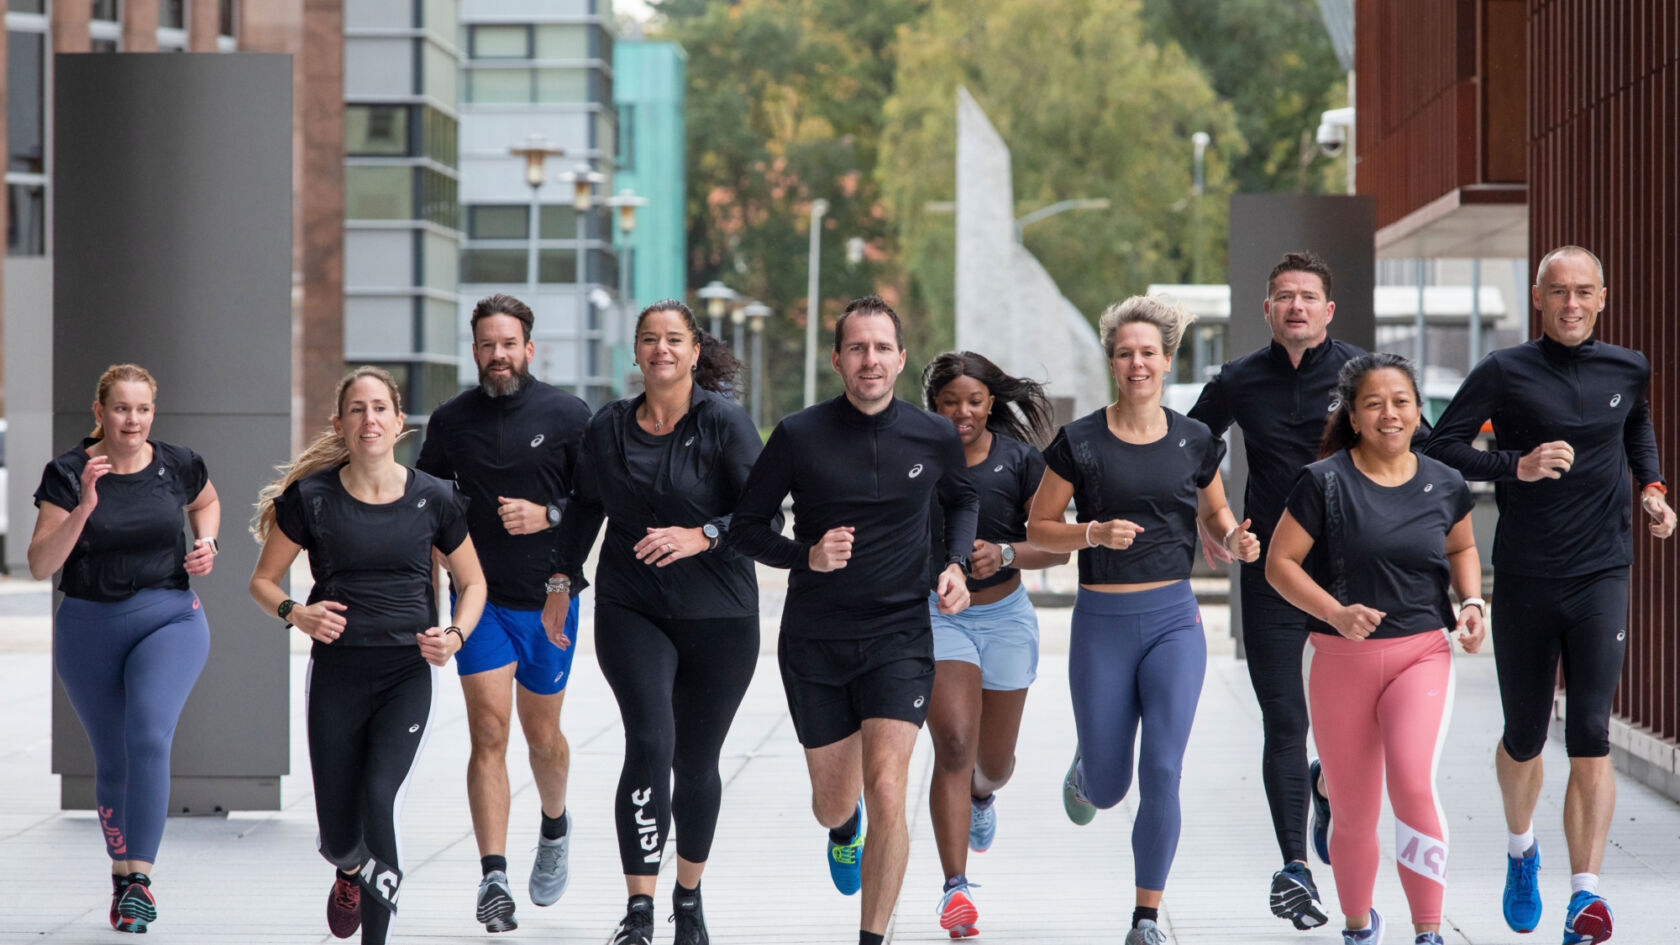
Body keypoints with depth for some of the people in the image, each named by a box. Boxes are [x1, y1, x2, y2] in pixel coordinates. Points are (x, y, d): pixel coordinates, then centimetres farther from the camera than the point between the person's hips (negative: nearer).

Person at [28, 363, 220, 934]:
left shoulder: (178, 465, -2)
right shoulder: (67, 473, -8)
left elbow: (206, 502, 22)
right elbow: (39, 565, -15)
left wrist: (206, 544, 2)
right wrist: (84, 507, -27)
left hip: (169, 619, -1)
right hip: (89, 628, 1)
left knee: (149, 735, -24)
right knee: (112, 761, 10)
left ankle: (139, 875, -22)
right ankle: (121, 871, 32)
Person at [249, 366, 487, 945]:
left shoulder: (434, 498, 0)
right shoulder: (311, 497, -2)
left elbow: (472, 582, 12)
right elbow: (263, 581, 7)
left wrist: (456, 634, -8)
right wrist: (294, 613, -14)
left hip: (408, 674, -1)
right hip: (336, 674, 1)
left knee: (379, 799, -21)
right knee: (337, 836, 6)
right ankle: (352, 872, 45)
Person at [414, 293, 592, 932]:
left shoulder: (566, 415, -3)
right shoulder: (451, 421, 3)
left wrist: (548, 515, -17)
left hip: (548, 599, 0)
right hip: (480, 598, 0)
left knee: (542, 734, 13)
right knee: (488, 734, -10)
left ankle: (555, 827, 43)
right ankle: (493, 879, -12)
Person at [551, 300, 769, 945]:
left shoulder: (724, 422, -4)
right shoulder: (608, 427, 7)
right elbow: (584, 505, 22)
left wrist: (701, 537, -23)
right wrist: (564, 576, 20)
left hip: (718, 616, -1)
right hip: (631, 613, 1)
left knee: (696, 762, 7)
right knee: (650, 744, -17)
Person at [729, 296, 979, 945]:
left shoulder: (935, 438, -2)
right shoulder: (800, 436, -7)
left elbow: (962, 500, 20)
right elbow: (745, 526, 1)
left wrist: (956, 563, 2)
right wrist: (806, 555, -17)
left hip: (899, 637, -1)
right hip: (814, 641, 1)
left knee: (887, 795, -17)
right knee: (832, 805, 13)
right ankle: (845, 828, 53)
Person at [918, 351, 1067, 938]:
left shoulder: (1019, 459, -6)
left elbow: (1057, 547, -9)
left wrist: (1006, 553, -26)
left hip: (1005, 615, 2)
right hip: (937, 616, -2)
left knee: (995, 762, 13)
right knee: (953, 743, -20)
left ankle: (981, 797, 53)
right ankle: (955, 889, -21)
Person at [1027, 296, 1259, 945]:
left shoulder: (1194, 440, 4)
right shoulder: (1079, 442, -3)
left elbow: (1214, 511, 19)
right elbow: (1038, 527, 2)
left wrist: (1235, 540, -4)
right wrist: (1096, 532, -17)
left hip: (1173, 619, 1)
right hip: (1102, 623, -1)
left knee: (1162, 773, -12)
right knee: (1108, 790, 7)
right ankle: (1086, 768, 47)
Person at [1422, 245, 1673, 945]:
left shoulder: (1627, 370, 6)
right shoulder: (1505, 373, -4)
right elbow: (1442, 446, -4)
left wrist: (1651, 487, 12)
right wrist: (1516, 466, -18)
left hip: (1601, 576, 1)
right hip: (1525, 578, -1)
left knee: (1590, 736, -12)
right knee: (1524, 736, 12)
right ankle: (1520, 848, 42)